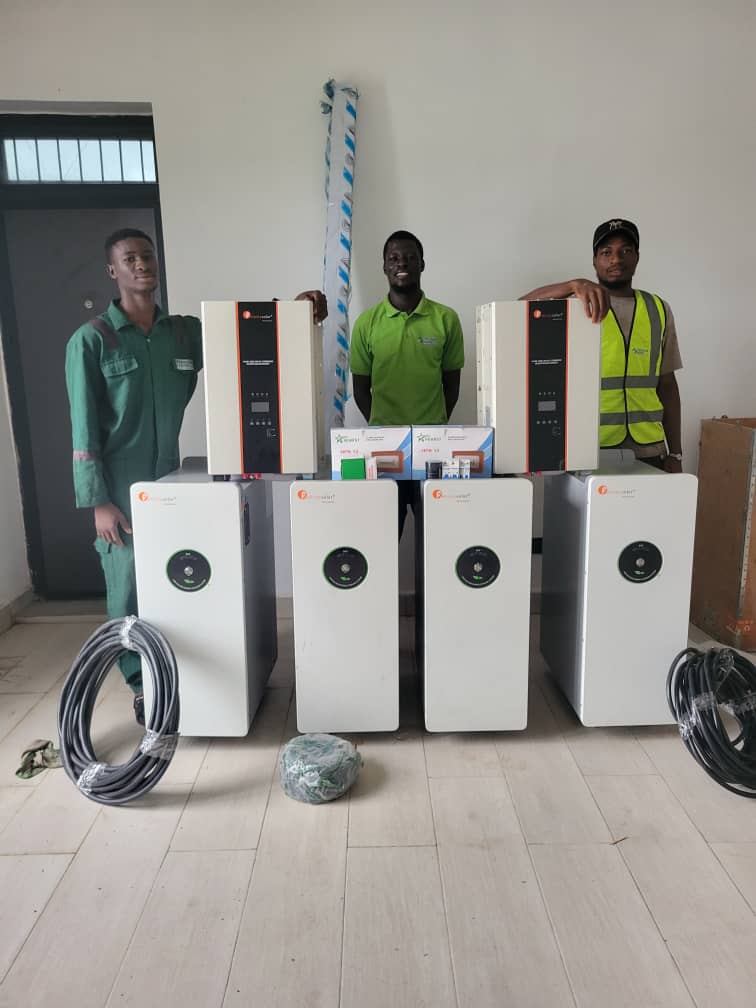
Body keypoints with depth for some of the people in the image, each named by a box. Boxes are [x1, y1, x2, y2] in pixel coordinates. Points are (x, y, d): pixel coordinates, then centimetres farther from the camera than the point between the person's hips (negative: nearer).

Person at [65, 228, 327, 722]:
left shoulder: (187, 331, 6)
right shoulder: (91, 340, -5)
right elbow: (84, 427, -8)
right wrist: (98, 501, -12)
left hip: (172, 479, 3)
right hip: (121, 489, -3)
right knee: (130, 588, 4)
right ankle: (143, 685, 22)